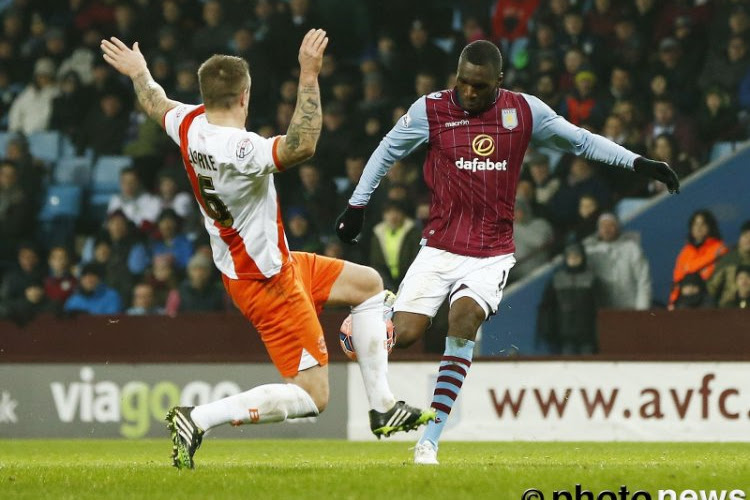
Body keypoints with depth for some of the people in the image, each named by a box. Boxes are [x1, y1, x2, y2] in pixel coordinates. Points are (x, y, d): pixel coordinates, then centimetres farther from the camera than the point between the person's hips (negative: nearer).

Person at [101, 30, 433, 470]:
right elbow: (302, 145, -44)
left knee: (368, 284, 21)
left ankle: (383, 408, 22)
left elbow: (156, 105, 17)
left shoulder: (191, 125, -5)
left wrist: (140, 74, 38)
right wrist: (309, 77, -42)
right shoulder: (240, 149, -31)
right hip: (267, 281, -10)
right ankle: (199, 419, -9)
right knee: (312, 397, -6)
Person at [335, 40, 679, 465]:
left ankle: (430, 440, -22)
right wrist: (357, 205, 15)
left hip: (492, 254, 0)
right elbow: (388, 151, 12)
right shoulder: (431, 110, -2)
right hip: (440, 246, 1)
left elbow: (581, 141, 12)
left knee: (463, 317, -26)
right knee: (404, 334, -14)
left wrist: (637, 163, 6)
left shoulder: (524, 110, 0)